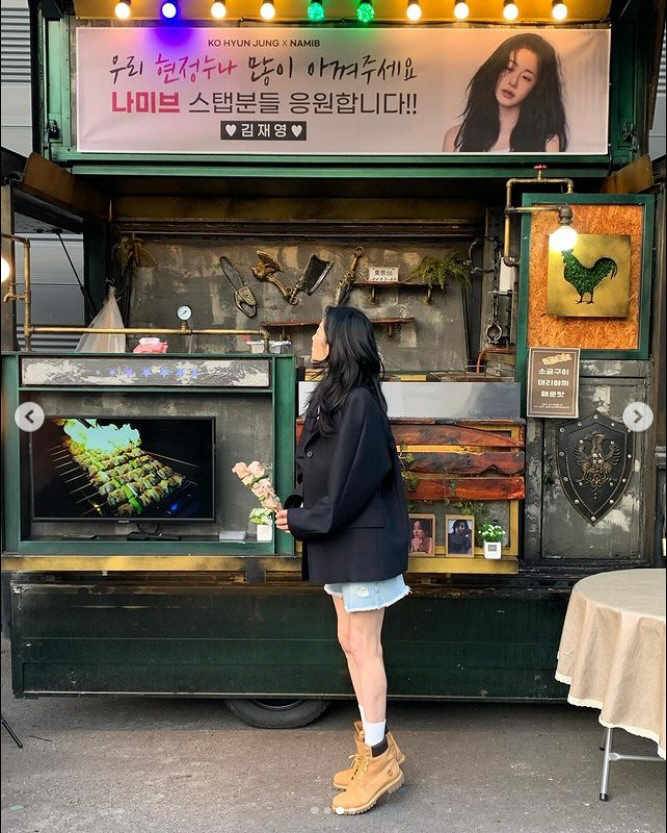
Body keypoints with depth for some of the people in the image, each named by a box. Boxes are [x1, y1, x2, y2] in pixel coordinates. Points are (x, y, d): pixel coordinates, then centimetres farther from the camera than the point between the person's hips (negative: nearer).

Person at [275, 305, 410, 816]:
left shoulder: (359, 401, -19)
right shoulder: (332, 395, 10)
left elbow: (351, 480, -20)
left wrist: (302, 520, -12)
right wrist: (294, 505, 1)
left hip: (361, 541, -10)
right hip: (340, 538, 10)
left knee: (363, 648, 0)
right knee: (350, 643, 15)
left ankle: (379, 759, 13)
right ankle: (378, 745, 28)